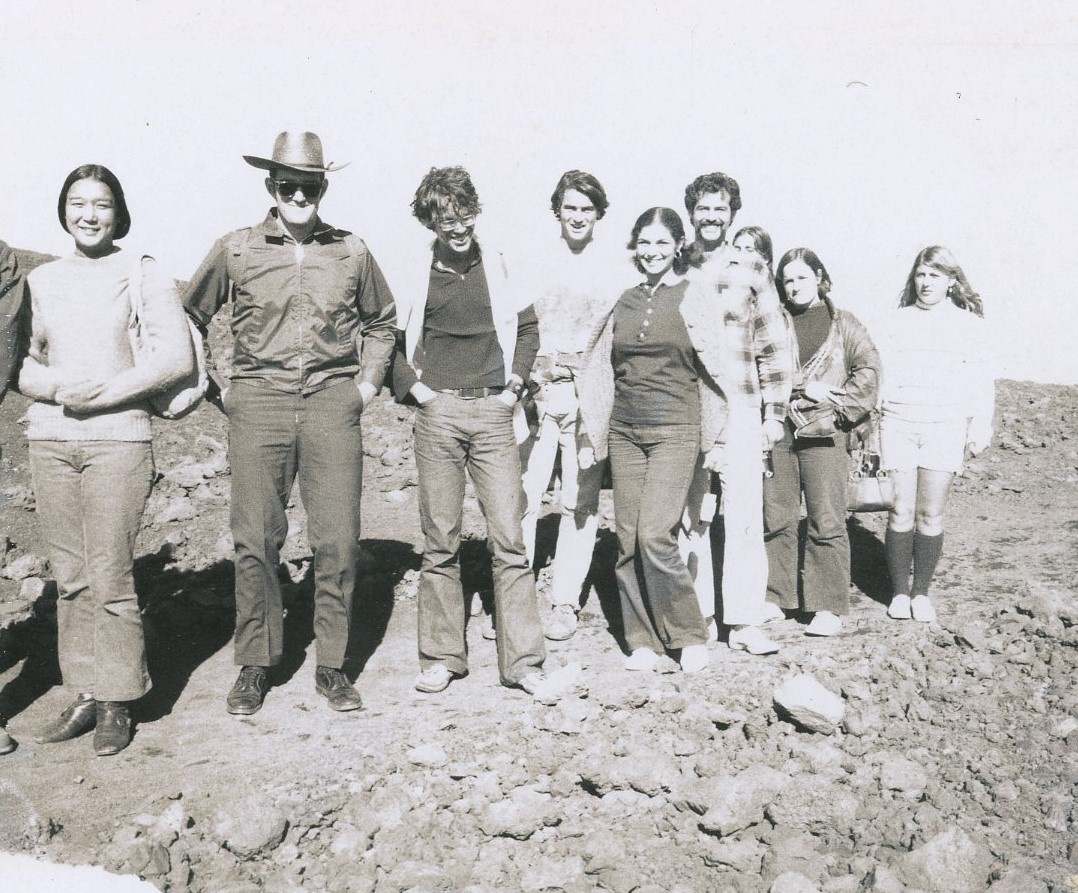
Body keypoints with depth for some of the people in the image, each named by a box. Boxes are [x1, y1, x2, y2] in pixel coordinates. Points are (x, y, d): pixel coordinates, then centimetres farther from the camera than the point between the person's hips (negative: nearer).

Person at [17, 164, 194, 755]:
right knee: (70, 577, 7)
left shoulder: (142, 274, 2)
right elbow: (20, 364, 13)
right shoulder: (40, 280, 14)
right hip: (48, 440, 4)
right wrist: (58, 388, -8)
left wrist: (105, 392, -11)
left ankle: (117, 704, 8)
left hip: (117, 439, -4)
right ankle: (85, 695, 18)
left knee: (109, 576, -4)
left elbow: (178, 357, -5)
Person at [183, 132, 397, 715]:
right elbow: (189, 316, 17)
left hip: (333, 404, 1)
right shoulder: (234, 250, 5)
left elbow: (382, 322, 24)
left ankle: (332, 666, 13)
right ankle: (254, 666, 16)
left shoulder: (352, 252, 9)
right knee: (255, 541, 1)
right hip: (258, 404, 0)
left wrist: (368, 381, 14)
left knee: (338, 541, -1)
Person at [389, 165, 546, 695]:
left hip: (492, 413, 0)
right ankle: (441, 656, 16)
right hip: (437, 413, 0)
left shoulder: (498, 264, 8)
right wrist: (413, 387, 1)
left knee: (508, 537, -3)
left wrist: (514, 383, 6)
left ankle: (522, 660, 5)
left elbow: (527, 326, 17)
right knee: (441, 540, 4)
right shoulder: (415, 273, 6)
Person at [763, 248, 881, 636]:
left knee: (827, 523, -2)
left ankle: (828, 607, 6)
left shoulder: (844, 324, 9)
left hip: (823, 433, -2)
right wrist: (803, 388, -7)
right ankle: (775, 598, 18)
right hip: (776, 431, 2)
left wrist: (840, 409, -8)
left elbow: (868, 369, 1)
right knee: (775, 520, 7)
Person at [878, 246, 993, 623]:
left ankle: (921, 592, 15)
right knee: (901, 512, 0)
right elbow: (880, 371, 8)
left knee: (931, 515, 2)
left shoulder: (969, 323, 9)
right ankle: (899, 592, 12)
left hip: (945, 427, 0)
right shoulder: (898, 320, 10)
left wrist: (980, 429, 3)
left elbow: (982, 382, 9)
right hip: (898, 425, 0)